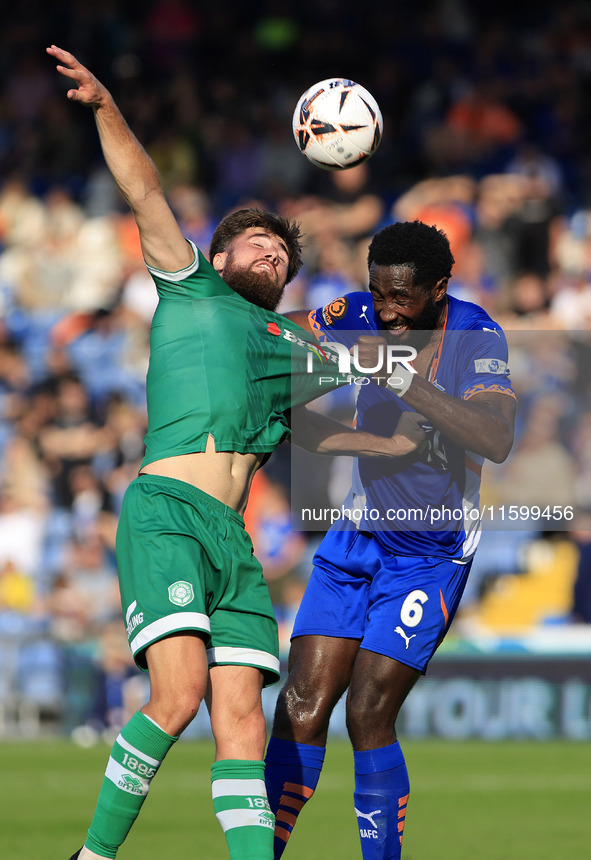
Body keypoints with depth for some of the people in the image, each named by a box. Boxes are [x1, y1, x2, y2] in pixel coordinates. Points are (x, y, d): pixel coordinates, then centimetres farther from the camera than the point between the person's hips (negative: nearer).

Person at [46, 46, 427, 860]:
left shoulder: (292, 347, 29)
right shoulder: (192, 288, 17)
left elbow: (309, 427, 46)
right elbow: (146, 193, 5)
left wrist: (400, 444, 42)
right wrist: (107, 109, -7)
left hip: (233, 540, 5)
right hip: (166, 511, -5)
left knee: (241, 716, -7)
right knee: (179, 692, -21)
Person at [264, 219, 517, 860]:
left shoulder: (477, 337, -18)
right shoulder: (363, 317, -7)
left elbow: (495, 440, -33)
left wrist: (401, 379, -37)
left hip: (432, 553, -4)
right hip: (357, 536, 4)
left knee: (368, 714, -12)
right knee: (302, 705, -6)